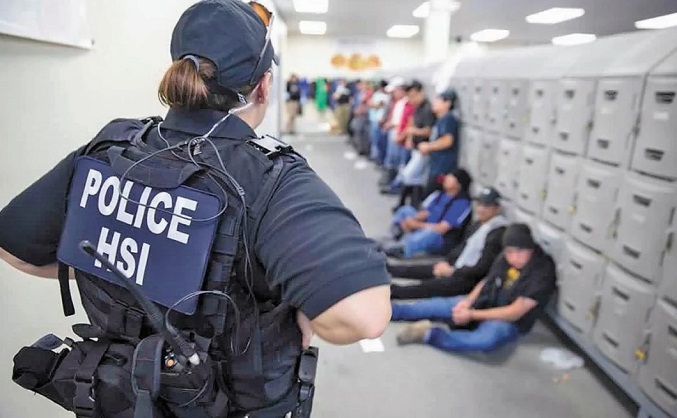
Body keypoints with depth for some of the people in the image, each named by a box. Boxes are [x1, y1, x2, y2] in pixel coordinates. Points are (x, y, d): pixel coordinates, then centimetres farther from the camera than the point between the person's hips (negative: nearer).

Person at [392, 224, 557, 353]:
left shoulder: (543, 272, -21)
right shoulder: (505, 259, -2)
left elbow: (515, 312, -22)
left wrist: (472, 315, -23)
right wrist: (468, 301, -10)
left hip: (509, 322, -7)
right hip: (484, 304, 7)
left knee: (488, 339, -39)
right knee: (439, 304, -5)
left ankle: (430, 334, -30)